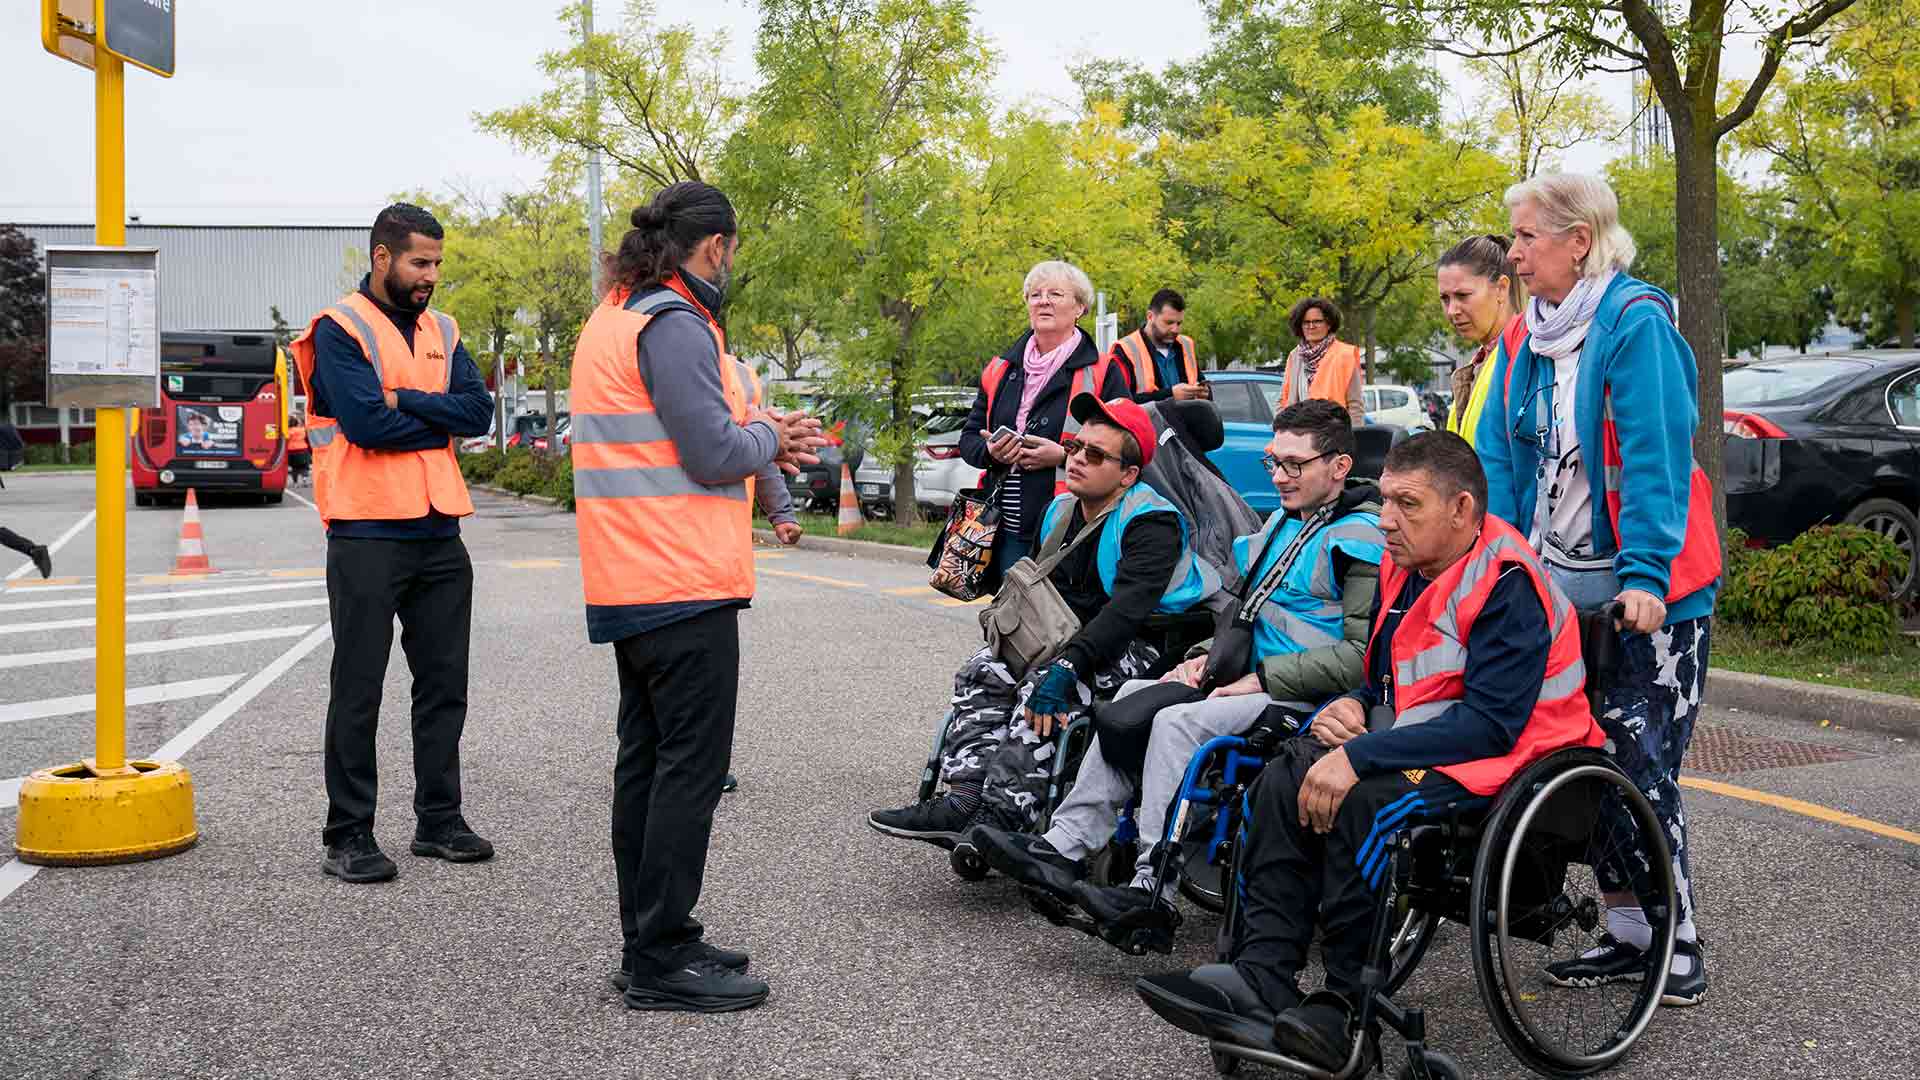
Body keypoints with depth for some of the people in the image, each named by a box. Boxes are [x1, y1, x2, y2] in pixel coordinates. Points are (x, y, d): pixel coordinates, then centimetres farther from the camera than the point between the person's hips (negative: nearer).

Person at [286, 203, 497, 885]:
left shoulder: (441, 331, 13)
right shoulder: (340, 330, -6)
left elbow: (479, 409, -1)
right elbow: (366, 421, -19)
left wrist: (405, 401, -13)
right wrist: (441, 422, -5)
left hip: (440, 534, 6)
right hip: (368, 537, -6)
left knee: (444, 682, 11)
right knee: (358, 690, 1)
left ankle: (439, 819, 22)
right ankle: (348, 835, 9)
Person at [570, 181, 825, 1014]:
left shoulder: (615, 319, 18)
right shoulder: (673, 325, -15)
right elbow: (714, 454, -19)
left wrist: (754, 434, 10)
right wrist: (767, 437, 0)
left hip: (632, 583, 11)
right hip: (684, 582, -11)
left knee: (647, 758, 14)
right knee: (691, 765, -5)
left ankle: (649, 942, 23)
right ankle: (661, 961, 0)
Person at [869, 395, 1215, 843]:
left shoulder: (1151, 524, -17)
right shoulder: (1061, 511, 11)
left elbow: (1125, 611, -29)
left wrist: (1066, 667, -37)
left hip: (1139, 649, -8)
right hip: (1075, 638, 9)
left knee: (1045, 687, -31)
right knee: (983, 671, -9)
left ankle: (1003, 815, -30)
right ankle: (964, 801, -18)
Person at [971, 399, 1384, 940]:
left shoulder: (1361, 539, -11)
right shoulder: (1281, 524, 19)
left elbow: (1363, 654, -19)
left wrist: (1263, 678, -19)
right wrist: (1207, 655, 7)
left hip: (1316, 706, -9)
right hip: (1261, 685, 9)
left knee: (1180, 722, -27)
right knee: (1133, 695, -4)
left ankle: (1154, 888, -24)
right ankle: (1066, 844, -8)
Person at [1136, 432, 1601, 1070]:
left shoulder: (1507, 582, -18)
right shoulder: (1402, 568, 9)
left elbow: (1492, 723, -26)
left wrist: (1359, 757, -28)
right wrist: (1351, 708, -4)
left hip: (1507, 755, -9)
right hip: (1422, 741, 9)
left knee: (1363, 799, -31)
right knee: (1284, 776, -11)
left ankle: (1347, 1006, -18)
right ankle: (1262, 976, -16)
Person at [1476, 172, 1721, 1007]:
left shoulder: (1636, 322, -12)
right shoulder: (1529, 337, 9)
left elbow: (1656, 455, -19)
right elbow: (1500, 459, 7)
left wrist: (1647, 574, -26)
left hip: (1649, 590, -7)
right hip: (1564, 588, 7)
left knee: (1642, 766, -4)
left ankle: (1678, 942, 11)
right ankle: (1628, 935, 21)